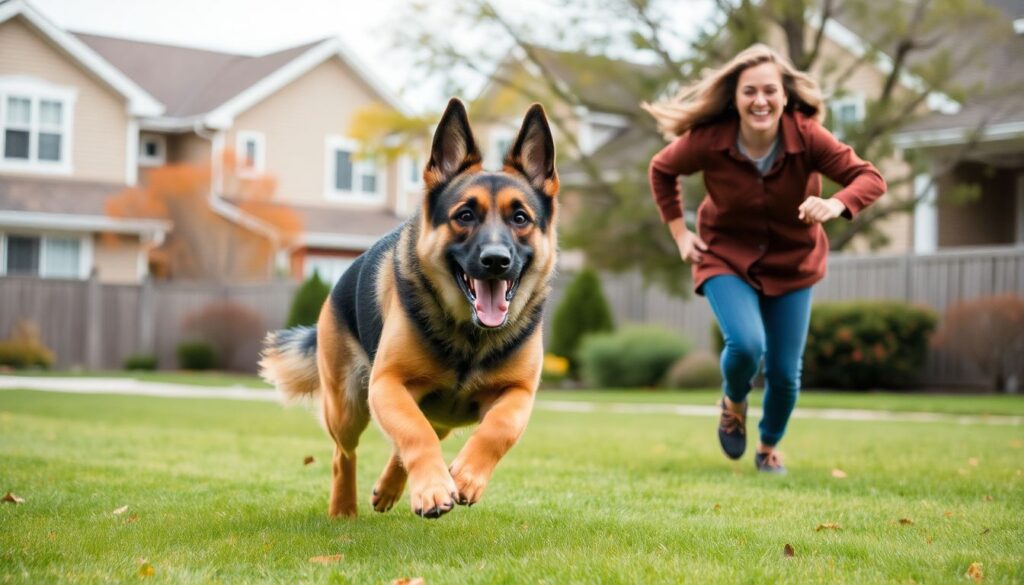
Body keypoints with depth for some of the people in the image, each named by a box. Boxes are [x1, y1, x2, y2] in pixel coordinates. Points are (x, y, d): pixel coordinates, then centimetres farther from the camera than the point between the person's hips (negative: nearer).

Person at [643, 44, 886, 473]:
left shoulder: (807, 136, -22)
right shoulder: (708, 140, -21)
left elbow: (870, 178, -22)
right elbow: (662, 170, -1)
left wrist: (835, 205, -43)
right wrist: (678, 231, -4)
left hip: (792, 263, 2)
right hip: (727, 258, -1)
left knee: (785, 372, 5)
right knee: (746, 345, -26)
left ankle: (770, 447, 37)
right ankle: (733, 402, 12)